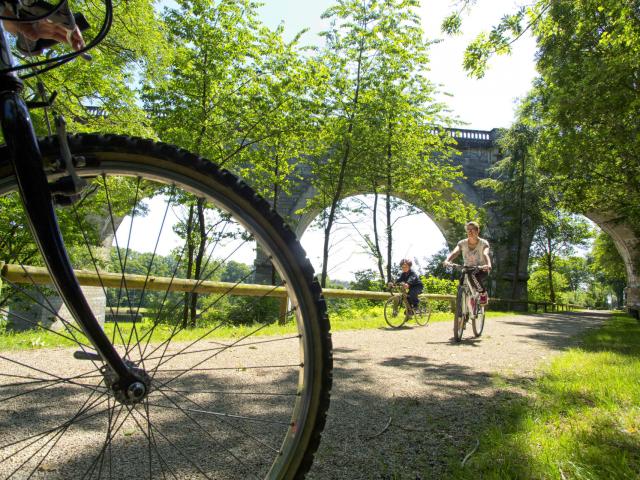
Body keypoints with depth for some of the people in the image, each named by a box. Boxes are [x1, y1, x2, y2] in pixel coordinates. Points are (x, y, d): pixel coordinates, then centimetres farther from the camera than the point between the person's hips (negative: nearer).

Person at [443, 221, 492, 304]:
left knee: (473, 276, -37)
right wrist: (447, 260, -49)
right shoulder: (462, 243, -9)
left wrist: (488, 265, -56)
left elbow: (485, 254, -34)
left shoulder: (483, 243, -15)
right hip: (467, 270, 3)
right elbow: (454, 252, -27)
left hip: (481, 270, -3)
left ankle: (483, 294, -8)